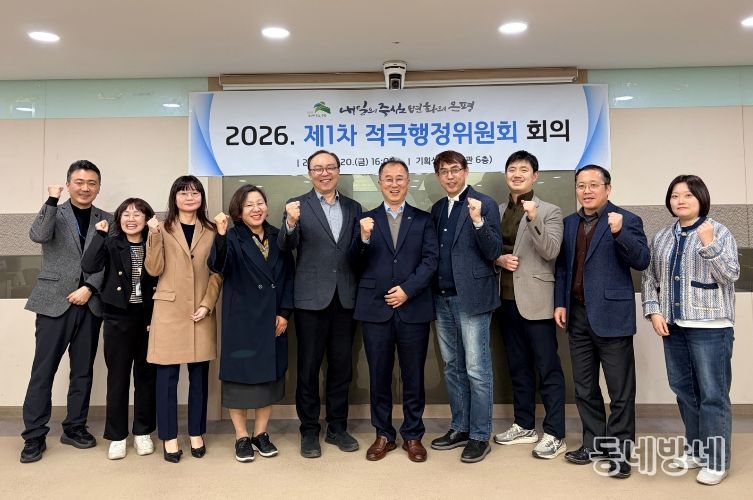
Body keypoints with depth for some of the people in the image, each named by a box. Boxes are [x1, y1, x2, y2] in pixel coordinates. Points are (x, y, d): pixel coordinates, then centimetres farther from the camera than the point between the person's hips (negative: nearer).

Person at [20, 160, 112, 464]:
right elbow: (37, 236, -18)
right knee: (43, 370, 0)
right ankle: (34, 436, 11)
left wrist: (89, 288, -10)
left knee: (83, 370, 9)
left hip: (90, 305, 2)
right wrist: (52, 200, -16)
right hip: (54, 302, -2)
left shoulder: (107, 220, 8)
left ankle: (75, 427, 22)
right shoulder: (54, 213, 3)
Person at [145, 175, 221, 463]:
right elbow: (154, 270, -5)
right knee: (167, 375, 2)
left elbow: (217, 272, 6)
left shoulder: (211, 231, 7)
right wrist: (154, 236, -16)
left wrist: (207, 304, -5)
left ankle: (196, 434, 20)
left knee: (199, 375, 7)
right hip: (169, 311, -1)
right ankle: (169, 437, 14)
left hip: (201, 312, 2)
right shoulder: (163, 229, 3)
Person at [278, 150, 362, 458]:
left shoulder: (353, 207, 10)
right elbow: (285, 247, -14)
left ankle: (337, 428, 28)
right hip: (312, 299, -3)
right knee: (308, 368, 7)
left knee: (341, 367, 12)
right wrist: (291, 223, -33)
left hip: (345, 299, 4)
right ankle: (309, 431, 22)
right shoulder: (298, 206, -1)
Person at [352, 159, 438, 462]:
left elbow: (430, 260, -2)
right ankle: (383, 435, 24)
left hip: (413, 309, 0)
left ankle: (413, 436, 23)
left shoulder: (423, 219, 8)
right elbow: (357, 267, 1)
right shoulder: (367, 220, 8)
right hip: (375, 309, 1)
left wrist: (407, 289, -13)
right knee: (379, 376, 9)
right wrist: (364, 239, -16)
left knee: (413, 376, 8)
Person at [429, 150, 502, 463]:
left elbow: (494, 253, -11)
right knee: (452, 368, 14)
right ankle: (460, 428, 27)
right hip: (442, 297, 7)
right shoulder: (437, 209, 14)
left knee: (476, 370, 0)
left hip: (471, 296, -6)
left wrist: (478, 221, -24)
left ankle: (480, 436, 12)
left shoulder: (484, 204, -5)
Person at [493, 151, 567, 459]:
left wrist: (533, 219, -26)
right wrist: (498, 258, -5)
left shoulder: (549, 211, -2)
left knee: (548, 369, 0)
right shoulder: (497, 212, 13)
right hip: (507, 300, 6)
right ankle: (524, 426, 27)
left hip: (535, 300, -5)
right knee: (518, 367, 14)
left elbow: (551, 252, -14)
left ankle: (554, 435, 10)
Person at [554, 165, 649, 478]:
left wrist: (619, 232, -27)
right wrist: (560, 303, 7)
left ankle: (619, 451, 17)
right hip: (577, 316, 6)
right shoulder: (569, 223, 13)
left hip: (611, 316, -5)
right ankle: (595, 443, 29)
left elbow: (641, 261, -14)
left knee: (620, 390, 3)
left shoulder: (626, 221, -3)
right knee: (585, 387, 14)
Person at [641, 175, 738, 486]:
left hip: (710, 326, -5)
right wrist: (653, 311, 1)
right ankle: (695, 450, 29)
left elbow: (731, 276, -10)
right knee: (684, 391, 14)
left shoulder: (719, 233, -3)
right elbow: (650, 278, 12)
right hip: (673, 325, 5)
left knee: (713, 394, 0)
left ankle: (716, 461, 12)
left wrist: (709, 245, -21)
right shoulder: (661, 237, 10)